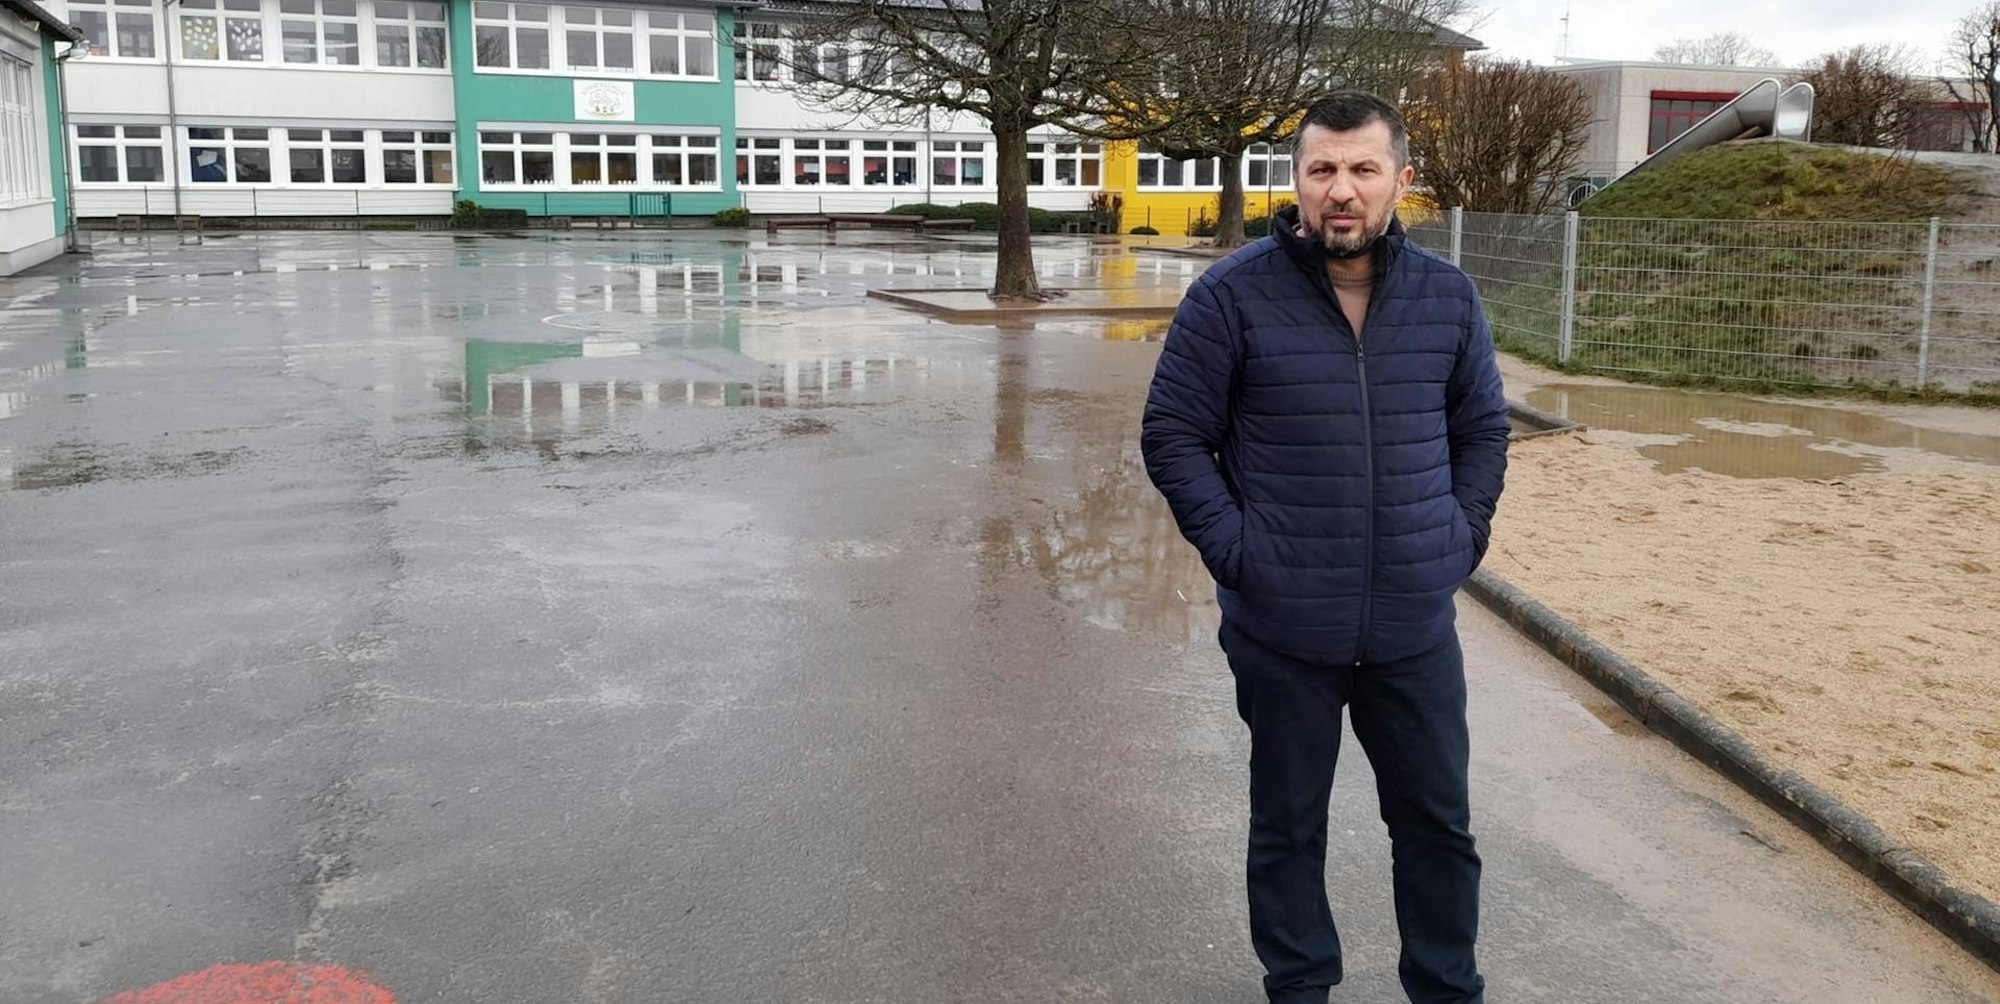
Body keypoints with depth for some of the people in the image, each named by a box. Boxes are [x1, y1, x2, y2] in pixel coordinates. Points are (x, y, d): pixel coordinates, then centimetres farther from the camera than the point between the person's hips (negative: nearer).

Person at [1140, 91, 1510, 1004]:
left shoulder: (1448, 297, 2)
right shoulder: (1232, 296, -10)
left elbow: (1483, 428, 14)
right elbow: (1172, 435, -5)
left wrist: (1464, 534, 3)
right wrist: (1233, 548, -11)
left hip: (1417, 627, 3)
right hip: (1284, 629, -3)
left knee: (1439, 821, 16)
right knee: (1288, 827, 13)